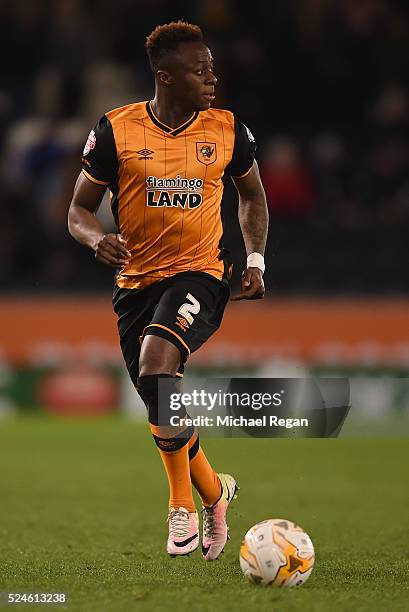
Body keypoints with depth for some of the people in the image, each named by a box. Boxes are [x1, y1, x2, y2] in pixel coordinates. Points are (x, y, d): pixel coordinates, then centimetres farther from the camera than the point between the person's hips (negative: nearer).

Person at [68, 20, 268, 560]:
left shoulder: (227, 130, 0)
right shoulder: (115, 131, -4)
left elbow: (252, 196, 18)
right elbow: (79, 210, 3)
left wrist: (255, 259, 6)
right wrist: (97, 239, -19)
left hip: (200, 273, -2)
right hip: (136, 281, 3)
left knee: (156, 361, -29)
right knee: (164, 411, 9)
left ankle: (183, 504, -15)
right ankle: (215, 491, 36)